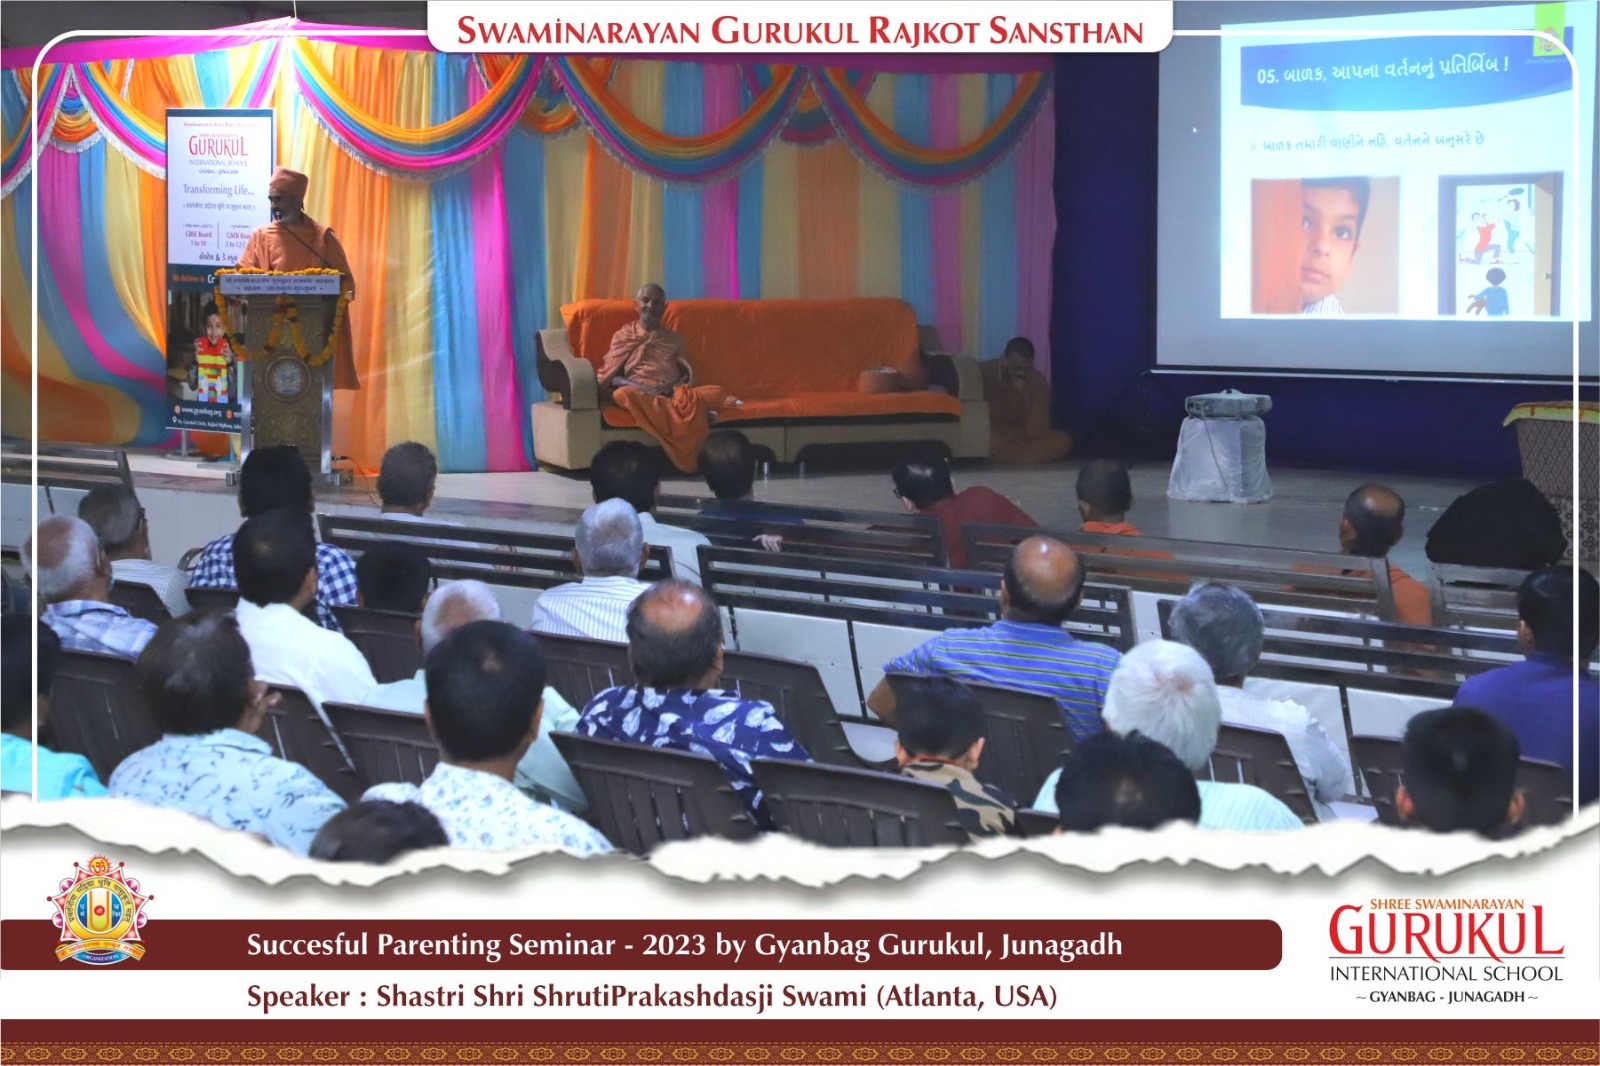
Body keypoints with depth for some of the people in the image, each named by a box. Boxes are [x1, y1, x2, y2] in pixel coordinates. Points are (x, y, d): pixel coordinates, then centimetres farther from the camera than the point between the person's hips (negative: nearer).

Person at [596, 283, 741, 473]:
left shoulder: (673, 339, 23)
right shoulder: (623, 336, 15)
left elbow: (689, 374, 14)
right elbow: (612, 377, 3)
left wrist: (673, 386, -10)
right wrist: (646, 389, -13)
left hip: (675, 392, 2)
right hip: (641, 392, -2)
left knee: (718, 393, -24)